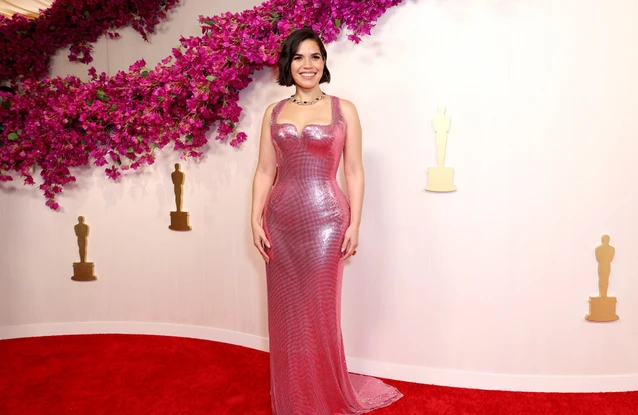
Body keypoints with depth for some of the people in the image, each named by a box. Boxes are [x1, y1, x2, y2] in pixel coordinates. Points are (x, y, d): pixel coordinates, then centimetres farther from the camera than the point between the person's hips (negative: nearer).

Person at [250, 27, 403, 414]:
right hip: (280, 223, 3)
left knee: (320, 314, 3)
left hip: (325, 221, -3)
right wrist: (256, 220, 0)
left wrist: (354, 224, -6)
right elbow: (264, 172, 8)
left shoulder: (344, 110, 2)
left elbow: (354, 172, 0)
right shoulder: (274, 113, 9)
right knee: (285, 314, 10)